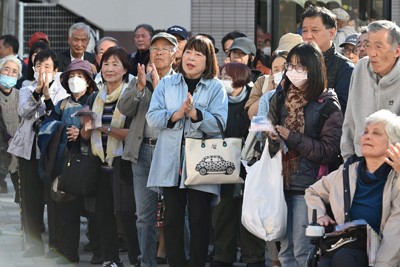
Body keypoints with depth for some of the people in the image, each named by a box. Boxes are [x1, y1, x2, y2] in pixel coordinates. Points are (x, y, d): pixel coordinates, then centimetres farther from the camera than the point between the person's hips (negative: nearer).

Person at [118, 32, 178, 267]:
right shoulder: (139, 81, 13)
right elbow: (124, 108, 0)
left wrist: (159, 87, -17)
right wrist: (140, 87, -13)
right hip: (144, 150, 4)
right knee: (145, 214, 6)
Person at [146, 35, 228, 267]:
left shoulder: (216, 88, 2)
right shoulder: (166, 84, 9)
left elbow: (219, 124, -9)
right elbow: (152, 117, -1)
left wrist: (195, 114, -21)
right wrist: (176, 115, -16)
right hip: (171, 162, 2)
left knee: (199, 220, 1)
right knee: (173, 219, 5)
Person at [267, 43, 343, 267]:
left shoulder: (327, 105, -5)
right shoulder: (280, 99, 11)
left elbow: (329, 151, -10)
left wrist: (292, 138, -15)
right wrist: (271, 138, -7)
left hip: (308, 185, -5)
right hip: (281, 180, 5)